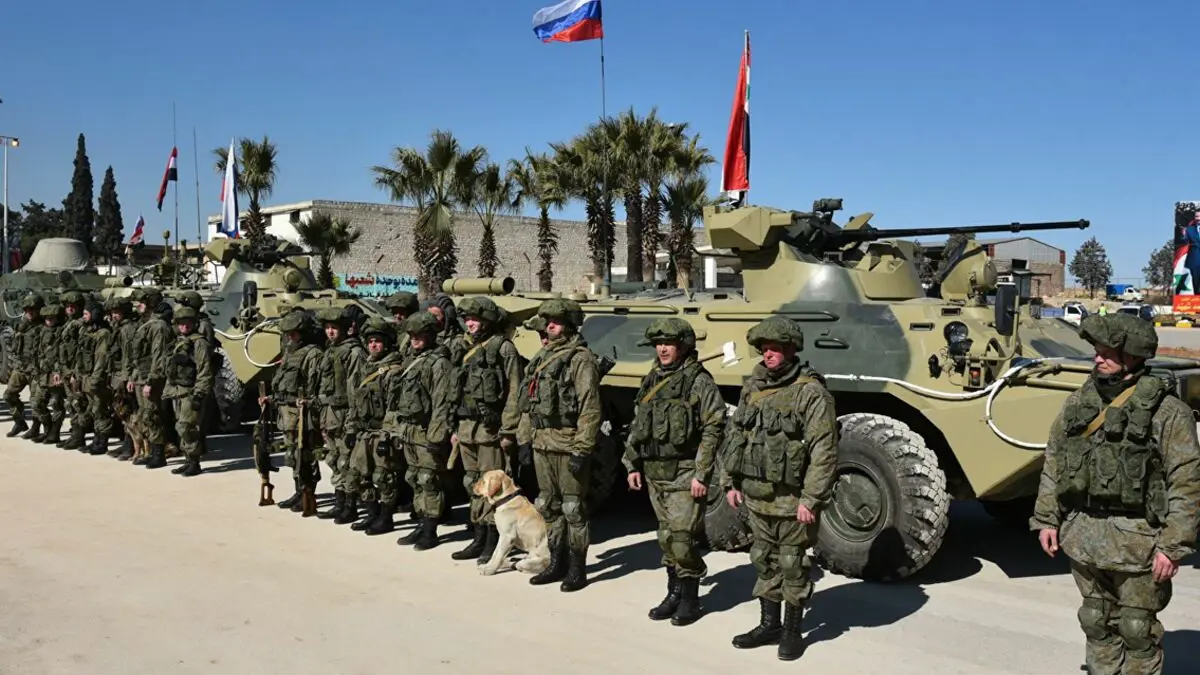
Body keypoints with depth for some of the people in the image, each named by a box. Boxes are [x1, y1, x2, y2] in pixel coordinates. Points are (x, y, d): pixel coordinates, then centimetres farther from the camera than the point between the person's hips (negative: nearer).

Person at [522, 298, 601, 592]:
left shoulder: (581, 359, -11)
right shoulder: (543, 357, 15)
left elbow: (590, 409, -16)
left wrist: (582, 450, -20)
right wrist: (528, 439, 17)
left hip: (568, 444, -8)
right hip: (542, 444, 8)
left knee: (573, 508, -1)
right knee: (548, 506, 15)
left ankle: (577, 570, 10)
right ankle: (557, 563, 27)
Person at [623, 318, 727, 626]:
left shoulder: (699, 381, -8)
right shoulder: (651, 381, 13)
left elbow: (713, 429, -13)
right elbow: (637, 426, 19)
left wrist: (701, 475, -16)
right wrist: (632, 465, 13)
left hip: (684, 473, -7)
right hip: (654, 473, 7)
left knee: (682, 537, -7)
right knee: (666, 537, 13)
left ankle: (690, 598, 9)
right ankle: (674, 593, 25)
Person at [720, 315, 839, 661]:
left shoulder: (811, 392, -14)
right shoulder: (752, 388, 7)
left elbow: (824, 451, -17)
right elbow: (734, 435, 15)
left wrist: (811, 499, -20)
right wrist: (732, 483, 11)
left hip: (791, 499, -6)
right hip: (756, 496, 6)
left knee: (792, 565, 6)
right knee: (764, 561, 16)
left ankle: (792, 631, 21)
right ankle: (769, 625, 31)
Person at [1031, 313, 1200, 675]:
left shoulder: (1166, 410, -11)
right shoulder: (1079, 401, 6)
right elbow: (1053, 462, 11)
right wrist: (1046, 519, 8)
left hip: (1137, 542, -5)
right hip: (1083, 538, 5)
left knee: (1137, 630, 7)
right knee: (1096, 622, 18)